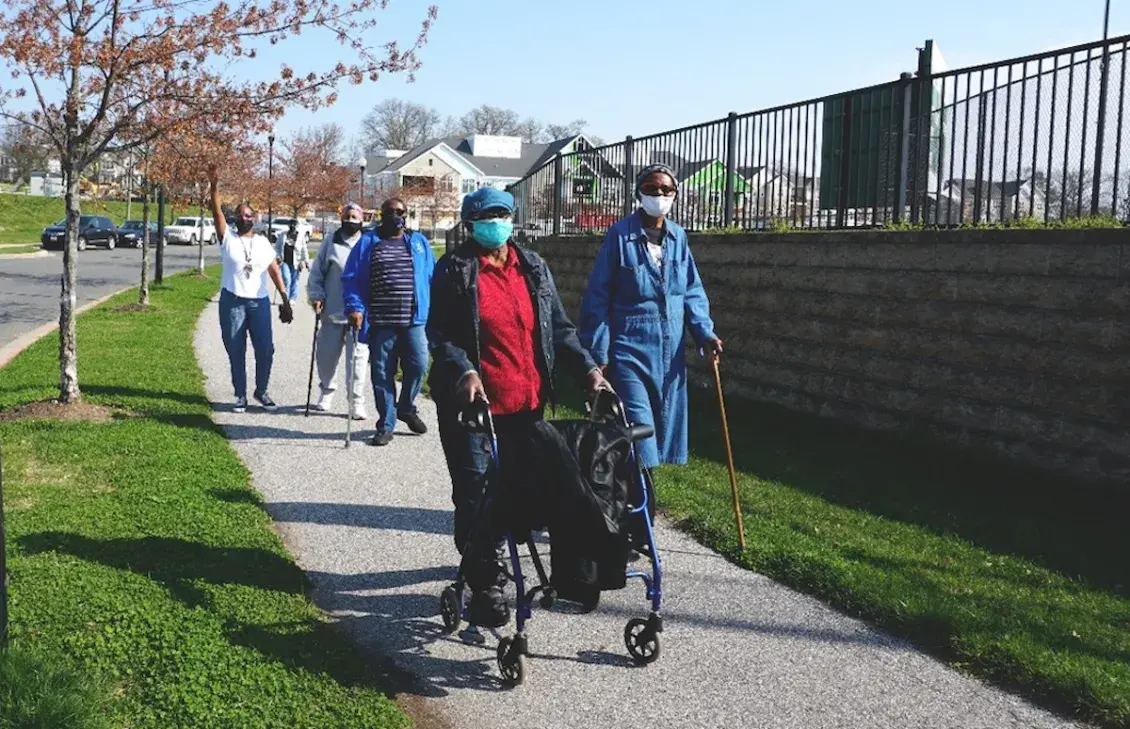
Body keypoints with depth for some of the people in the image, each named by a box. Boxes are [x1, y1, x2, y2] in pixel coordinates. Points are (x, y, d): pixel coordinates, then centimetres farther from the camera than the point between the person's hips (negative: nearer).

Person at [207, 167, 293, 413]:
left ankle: (261, 391, 19)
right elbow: (217, 214, -10)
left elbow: (275, 272, 6)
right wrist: (214, 187, -24)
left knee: (265, 349, 0)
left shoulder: (263, 242, 8)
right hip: (232, 302, -1)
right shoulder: (228, 238, 3)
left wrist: (286, 301, 0)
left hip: (259, 302, 1)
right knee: (236, 352, 4)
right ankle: (241, 395, 15)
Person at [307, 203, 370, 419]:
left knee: (357, 357, -4)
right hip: (332, 311, 2)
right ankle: (327, 392, 33)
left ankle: (357, 401, 3)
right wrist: (316, 295, -1)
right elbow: (317, 272, 9)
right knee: (326, 354, 11)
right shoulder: (331, 242, 6)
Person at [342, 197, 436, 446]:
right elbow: (351, 278, 2)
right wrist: (355, 307, -11)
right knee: (382, 374, 3)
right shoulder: (367, 243, 6)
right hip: (380, 322, -1)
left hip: (414, 320, 1)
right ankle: (386, 425, 14)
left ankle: (406, 408, 22)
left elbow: (433, 277, 12)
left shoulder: (419, 243, 12)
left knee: (418, 365, -6)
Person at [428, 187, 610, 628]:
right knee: (475, 493, -3)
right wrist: (464, 372, -22)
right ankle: (485, 584, 8)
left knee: (523, 485, 9)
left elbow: (558, 328, 13)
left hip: (527, 401, 4)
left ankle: (484, 557, 31)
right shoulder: (455, 271, 0)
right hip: (472, 400, -4)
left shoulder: (533, 268, 12)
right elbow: (440, 333, -4)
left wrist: (588, 369, 0)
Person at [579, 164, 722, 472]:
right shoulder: (620, 234, -7)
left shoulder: (678, 236, 8)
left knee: (663, 426, 12)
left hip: (670, 351, 5)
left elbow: (692, 290, 10)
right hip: (629, 349, -5)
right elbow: (597, 296, -7)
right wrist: (598, 353, -10)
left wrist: (704, 331, -7)